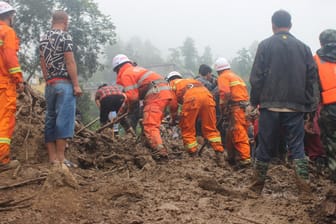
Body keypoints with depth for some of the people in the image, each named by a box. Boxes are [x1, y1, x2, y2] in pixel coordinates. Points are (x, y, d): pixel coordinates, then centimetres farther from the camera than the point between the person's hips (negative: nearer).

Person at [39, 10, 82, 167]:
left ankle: (52, 158, 10)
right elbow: (70, 62, -14)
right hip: (64, 84, -8)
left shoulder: (43, 38, 14)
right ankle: (60, 158, -8)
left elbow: (43, 63, 16)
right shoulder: (64, 36, -8)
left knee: (50, 119, 8)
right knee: (64, 119, -7)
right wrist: (76, 85, -13)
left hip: (50, 85, 8)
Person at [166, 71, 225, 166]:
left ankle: (193, 156, 7)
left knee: (187, 130, 8)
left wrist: (173, 119, 33)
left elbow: (173, 104, 17)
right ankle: (220, 154, 2)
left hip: (191, 98, -5)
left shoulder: (172, 84, 29)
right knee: (210, 129, 11)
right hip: (207, 95, 5)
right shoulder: (190, 80, 43)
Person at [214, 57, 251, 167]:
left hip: (236, 108, -9)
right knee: (231, 134, 16)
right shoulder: (236, 76, 27)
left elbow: (225, 94, -15)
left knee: (239, 134, -10)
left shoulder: (223, 77, 1)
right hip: (244, 107, 9)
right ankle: (232, 157, 22)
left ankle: (245, 158, -15)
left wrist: (223, 110, -10)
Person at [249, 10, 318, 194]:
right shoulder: (303, 47, 6)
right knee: (297, 147, 6)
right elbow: (311, 78, 5)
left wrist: (255, 100, 3)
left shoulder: (265, 45, -2)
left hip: (270, 105, -1)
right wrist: (309, 104, 9)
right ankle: (304, 188, 1)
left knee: (265, 147, 7)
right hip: (295, 107, 2)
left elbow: (256, 76, -5)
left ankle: (257, 187, 15)